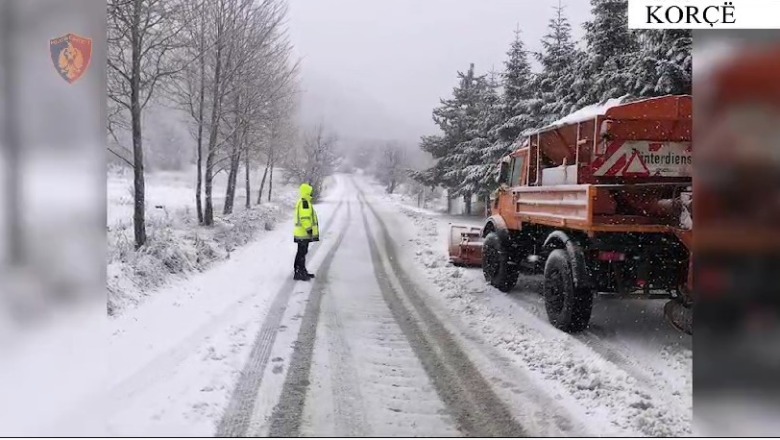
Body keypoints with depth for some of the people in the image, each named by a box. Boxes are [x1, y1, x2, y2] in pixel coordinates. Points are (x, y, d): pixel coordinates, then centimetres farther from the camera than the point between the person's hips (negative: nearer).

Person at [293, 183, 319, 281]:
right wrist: (309, 229, -22)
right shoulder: (304, 202, -18)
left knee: (302, 252, 17)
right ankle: (298, 273, -5)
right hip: (304, 233, -11)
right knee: (302, 252, -8)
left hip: (302, 232, 11)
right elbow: (304, 218, -24)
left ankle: (302, 271, 27)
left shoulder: (302, 202, 17)